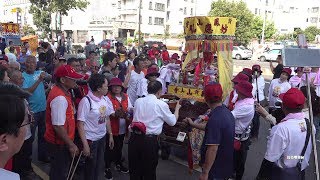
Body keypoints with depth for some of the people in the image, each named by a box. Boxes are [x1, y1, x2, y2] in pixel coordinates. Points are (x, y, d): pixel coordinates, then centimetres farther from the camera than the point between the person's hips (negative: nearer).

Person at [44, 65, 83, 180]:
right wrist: (71, 145, -21)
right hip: (60, 144, -9)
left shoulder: (61, 91, 3)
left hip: (59, 141, 9)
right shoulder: (60, 98, -28)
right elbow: (58, 126, -27)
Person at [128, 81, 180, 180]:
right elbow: (172, 121, 5)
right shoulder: (161, 104, -7)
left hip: (134, 138, 4)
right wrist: (177, 108, 21)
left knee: (134, 169, 18)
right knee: (149, 171, 13)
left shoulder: (138, 101, 5)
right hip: (149, 140, -4)